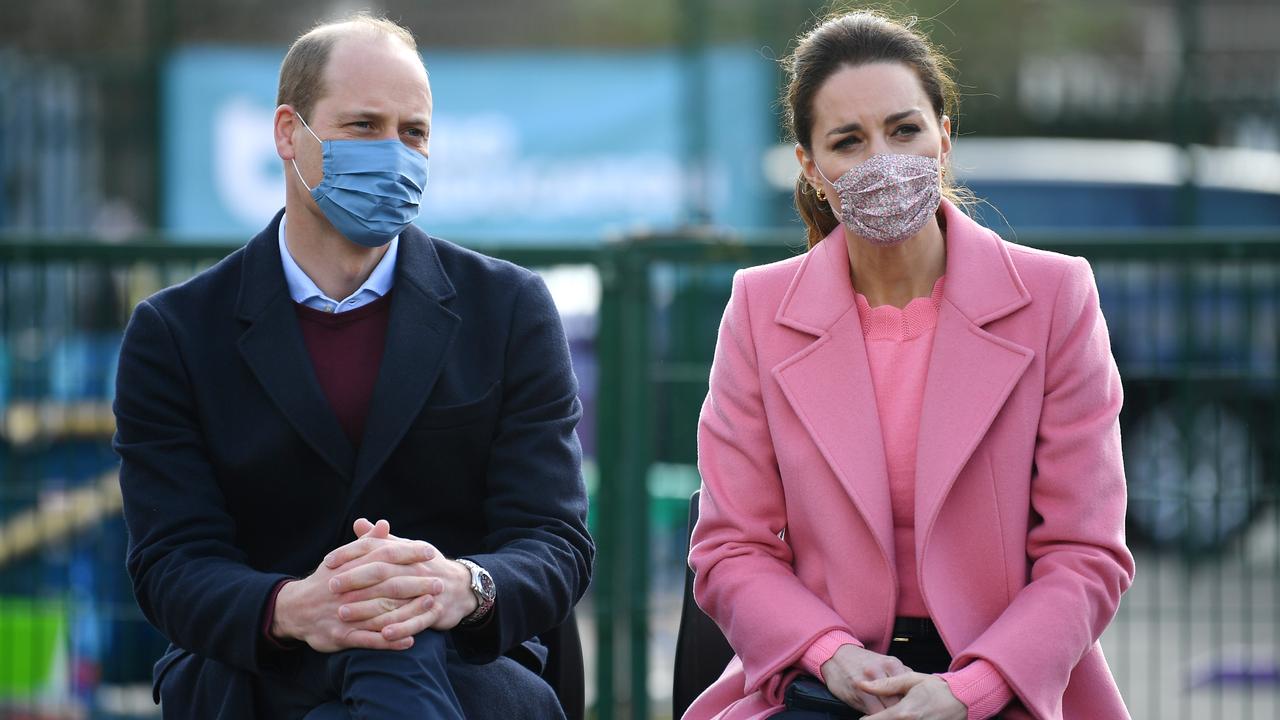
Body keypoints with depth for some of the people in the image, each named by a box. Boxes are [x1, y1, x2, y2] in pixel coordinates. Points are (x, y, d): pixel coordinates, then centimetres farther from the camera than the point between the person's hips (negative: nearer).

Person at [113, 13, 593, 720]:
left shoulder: (509, 309, 7)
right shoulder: (173, 335, 5)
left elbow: (555, 543, 0)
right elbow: (172, 565, -4)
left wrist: (461, 588, -27)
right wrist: (292, 609, -28)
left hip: (462, 662, 1)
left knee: (402, 652, -37)